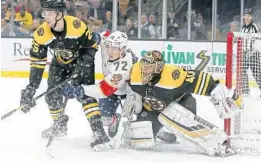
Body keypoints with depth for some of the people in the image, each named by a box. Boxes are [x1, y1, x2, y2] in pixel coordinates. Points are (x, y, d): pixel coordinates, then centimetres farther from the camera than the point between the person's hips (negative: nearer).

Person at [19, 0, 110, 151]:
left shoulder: (77, 26, -34)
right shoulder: (42, 33, -24)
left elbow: (93, 45, -18)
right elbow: (37, 60, -19)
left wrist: (83, 65, -25)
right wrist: (31, 86, -24)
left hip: (82, 61, -5)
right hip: (60, 62, 5)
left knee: (84, 94, -19)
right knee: (52, 94, 2)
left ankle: (99, 132, -20)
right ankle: (60, 124, 29)